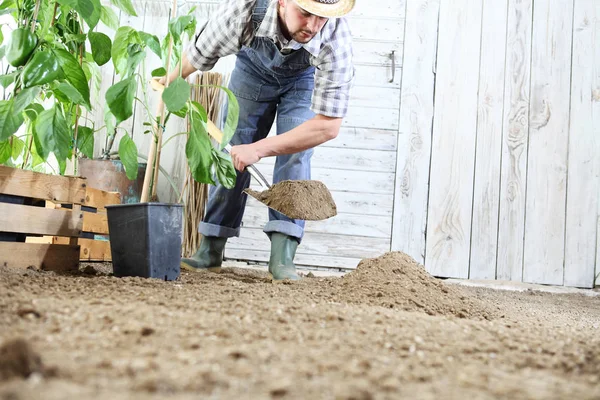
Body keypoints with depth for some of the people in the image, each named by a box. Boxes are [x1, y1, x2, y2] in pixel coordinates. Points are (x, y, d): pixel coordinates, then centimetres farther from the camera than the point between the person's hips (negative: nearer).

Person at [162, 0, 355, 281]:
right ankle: (210, 251, 6)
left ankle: (282, 257, -17)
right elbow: (199, 54, -17)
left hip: (303, 77, -1)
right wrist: (172, 80, 2)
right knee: (232, 152, -3)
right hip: (254, 66, 1)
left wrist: (259, 149, -42)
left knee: (295, 155, -18)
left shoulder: (336, 40, -42)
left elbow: (328, 126, -39)